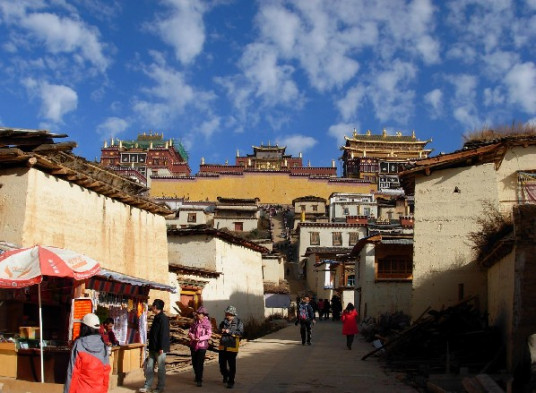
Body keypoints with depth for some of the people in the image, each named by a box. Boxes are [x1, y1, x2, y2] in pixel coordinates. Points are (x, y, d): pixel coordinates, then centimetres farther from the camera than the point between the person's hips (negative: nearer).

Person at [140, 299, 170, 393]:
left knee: (161, 368, 2)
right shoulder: (157, 318, 14)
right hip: (153, 348, 9)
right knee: (149, 367, 10)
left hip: (160, 348, -9)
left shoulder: (163, 318, -16)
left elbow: (164, 334, -21)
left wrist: (161, 348, -22)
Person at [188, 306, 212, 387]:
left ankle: (199, 380, -5)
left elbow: (208, 335, -12)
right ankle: (197, 376, 33)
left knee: (200, 363, -9)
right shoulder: (195, 322, 8)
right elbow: (190, 331, 9)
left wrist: (200, 339, -24)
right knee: (194, 362, 14)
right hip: (193, 345, 5)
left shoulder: (207, 323, -6)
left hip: (202, 345, -5)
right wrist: (191, 336, -14)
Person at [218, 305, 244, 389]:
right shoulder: (224, 322, 8)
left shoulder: (238, 323, -7)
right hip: (223, 346, 5)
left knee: (232, 365, 1)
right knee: (222, 363, 12)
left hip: (232, 347, -5)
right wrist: (221, 330, -4)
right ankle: (225, 376, 40)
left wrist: (230, 332, -23)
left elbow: (240, 333, -18)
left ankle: (231, 381, 11)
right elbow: (219, 329, 20)